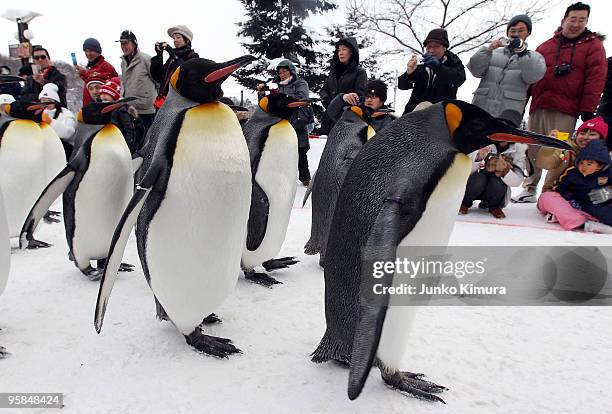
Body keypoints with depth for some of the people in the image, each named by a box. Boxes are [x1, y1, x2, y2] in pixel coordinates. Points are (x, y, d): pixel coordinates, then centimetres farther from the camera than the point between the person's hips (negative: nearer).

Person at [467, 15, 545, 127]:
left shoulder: (534, 57, 16)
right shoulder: (494, 53, 21)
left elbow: (532, 76, -6)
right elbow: (475, 70, 4)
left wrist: (522, 52, -20)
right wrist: (488, 50, -11)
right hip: (481, 108, 2)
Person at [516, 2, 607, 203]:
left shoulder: (593, 45, 7)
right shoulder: (545, 46, 17)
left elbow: (596, 79, -2)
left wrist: (588, 110, -10)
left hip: (565, 112, -4)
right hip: (538, 107, 4)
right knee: (532, 151, 5)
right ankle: (529, 190, 16)